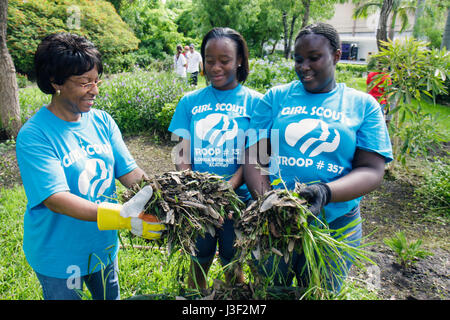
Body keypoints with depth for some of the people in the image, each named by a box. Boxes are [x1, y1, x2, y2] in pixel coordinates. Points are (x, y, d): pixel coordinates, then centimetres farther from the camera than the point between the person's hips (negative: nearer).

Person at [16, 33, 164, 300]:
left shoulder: (102, 121, -5)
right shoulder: (34, 136, -21)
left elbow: (130, 172, -7)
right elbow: (55, 198, -29)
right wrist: (121, 216, -42)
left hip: (104, 245, 5)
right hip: (59, 257, -5)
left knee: (110, 296, 25)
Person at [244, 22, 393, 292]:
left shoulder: (363, 105, 1)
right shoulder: (276, 97, 2)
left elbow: (372, 171, -7)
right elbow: (255, 159, -3)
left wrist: (325, 192, -26)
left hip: (335, 226, 0)